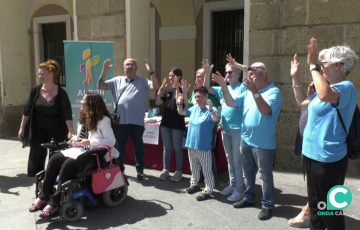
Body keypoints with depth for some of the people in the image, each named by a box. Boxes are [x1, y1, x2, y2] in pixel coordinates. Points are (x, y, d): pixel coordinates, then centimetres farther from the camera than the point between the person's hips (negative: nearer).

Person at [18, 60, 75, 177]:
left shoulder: (60, 93, -11)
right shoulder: (35, 91, -2)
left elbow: (67, 114, -16)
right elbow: (27, 110, 4)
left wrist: (71, 131, -23)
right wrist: (22, 128, 4)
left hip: (57, 130, -3)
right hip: (39, 130, 3)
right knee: (36, 156, 6)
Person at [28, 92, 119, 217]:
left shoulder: (103, 120, -11)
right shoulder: (82, 119, 14)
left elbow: (111, 141, -19)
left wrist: (89, 142, -22)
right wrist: (75, 141, 2)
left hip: (96, 154, -8)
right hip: (81, 150, 8)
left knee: (69, 164, -30)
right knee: (55, 159, -15)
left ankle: (55, 202, -20)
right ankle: (44, 196, -10)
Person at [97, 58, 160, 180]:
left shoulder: (143, 81, 5)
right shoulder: (116, 80, 9)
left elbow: (156, 87, -8)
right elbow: (100, 86, 5)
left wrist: (151, 71, -19)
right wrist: (104, 71, -9)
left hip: (137, 121, -1)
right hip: (120, 121, 2)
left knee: (138, 146, 9)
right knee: (119, 146, 12)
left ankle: (140, 170, 23)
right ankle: (119, 169, 27)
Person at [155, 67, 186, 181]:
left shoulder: (182, 90, -3)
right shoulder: (167, 90, 9)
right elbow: (157, 103, 2)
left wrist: (177, 88, -21)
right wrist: (161, 89, -9)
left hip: (177, 124, -5)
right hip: (165, 122, 5)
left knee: (177, 148, 3)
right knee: (167, 147, 12)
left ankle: (179, 171, 13)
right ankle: (165, 170, 20)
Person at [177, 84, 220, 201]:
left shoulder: (211, 110, -15)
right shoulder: (194, 108, 5)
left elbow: (216, 119, -36)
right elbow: (181, 112, 19)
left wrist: (210, 109, -52)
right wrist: (179, 103, 2)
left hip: (204, 147, -7)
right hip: (191, 144, 7)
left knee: (206, 169, 6)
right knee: (194, 168, 24)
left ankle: (208, 190, 17)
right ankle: (194, 183, 42)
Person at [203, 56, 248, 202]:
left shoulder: (243, 87, -6)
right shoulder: (223, 89, 12)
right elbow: (207, 88, 16)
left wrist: (236, 65, -25)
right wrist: (207, 73, 2)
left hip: (238, 129, -7)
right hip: (225, 129, 7)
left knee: (237, 160, 0)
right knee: (230, 159, 17)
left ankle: (239, 190, 10)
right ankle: (232, 185, 30)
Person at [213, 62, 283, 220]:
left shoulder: (274, 92, -13)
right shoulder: (248, 92, 10)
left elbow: (265, 110, -29)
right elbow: (231, 103, 5)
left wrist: (254, 91, -36)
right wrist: (224, 87, -6)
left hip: (263, 143, -7)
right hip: (246, 139, 7)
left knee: (265, 175, 5)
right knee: (248, 172, 19)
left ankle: (267, 205, 18)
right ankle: (249, 198, 35)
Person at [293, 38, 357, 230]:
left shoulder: (346, 87, -18)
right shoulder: (329, 88, 11)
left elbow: (325, 95, -41)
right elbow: (303, 102, 22)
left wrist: (312, 65, -31)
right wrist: (295, 77, 15)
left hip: (328, 159, -9)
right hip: (312, 154, 9)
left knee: (330, 207, 5)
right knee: (315, 202, 23)